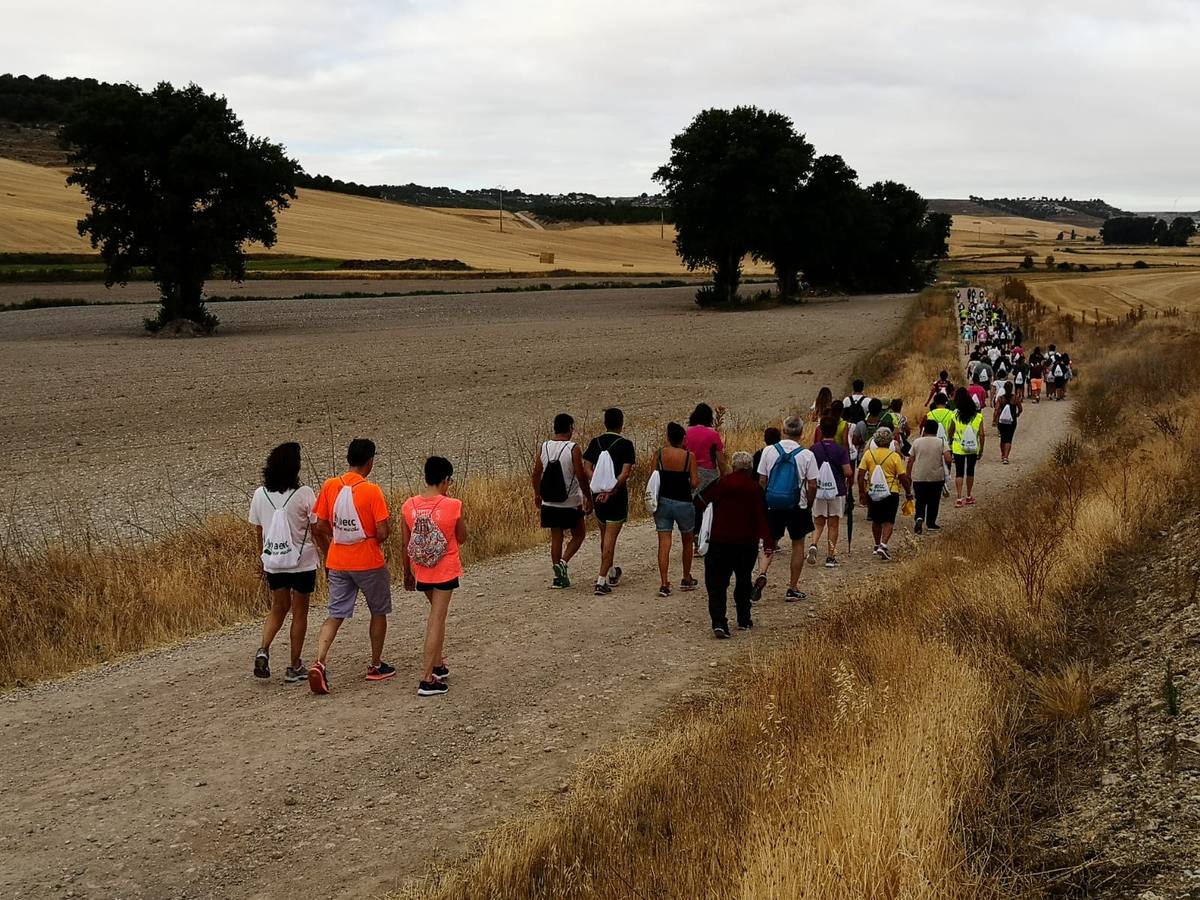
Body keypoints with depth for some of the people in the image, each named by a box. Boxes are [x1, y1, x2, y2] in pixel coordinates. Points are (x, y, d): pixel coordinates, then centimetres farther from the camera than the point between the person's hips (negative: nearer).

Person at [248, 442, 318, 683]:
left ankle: (263, 649, -2)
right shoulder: (304, 494, -15)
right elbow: (317, 530, -11)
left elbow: (259, 532, 6)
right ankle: (295, 668, 15)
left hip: (273, 562, 4)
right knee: (300, 612, 10)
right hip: (302, 562, -4)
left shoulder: (260, 495, -3)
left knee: (278, 608, 21)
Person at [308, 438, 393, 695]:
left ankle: (319, 663, -12)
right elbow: (382, 532, -18)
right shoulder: (371, 491, -15)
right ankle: (376, 666, 24)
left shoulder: (330, 486, -1)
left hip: (337, 563, 4)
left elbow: (319, 528, 3)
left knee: (335, 615, 8)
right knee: (378, 612, 16)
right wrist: (387, 527, 5)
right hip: (369, 562, -4)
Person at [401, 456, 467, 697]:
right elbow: (461, 539, -2)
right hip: (445, 571, -4)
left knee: (437, 615, 25)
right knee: (436, 620, 0)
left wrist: (407, 573, 14)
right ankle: (427, 679, -1)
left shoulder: (409, 506, -6)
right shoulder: (453, 506, -15)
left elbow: (405, 544, 1)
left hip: (421, 572, 4)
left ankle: (438, 664, 33)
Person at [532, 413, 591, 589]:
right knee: (579, 535, 13)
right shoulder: (573, 449, -14)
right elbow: (581, 476, -15)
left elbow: (536, 474, 4)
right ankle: (563, 562, -8)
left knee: (556, 538, 13)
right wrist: (588, 497, -4)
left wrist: (537, 495, 18)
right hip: (571, 503, -4)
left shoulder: (544, 448, 0)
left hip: (549, 504, 4)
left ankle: (559, 577, 14)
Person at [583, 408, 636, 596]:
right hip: (617, 497, -4)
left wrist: (599, 488, -9)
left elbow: (586, 469, -4)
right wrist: (612, 491, -16)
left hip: (598, 496, 4)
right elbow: (625, 472, -17)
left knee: (605, 536, 20)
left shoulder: (595, 443, 3)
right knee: (610, 538, -3)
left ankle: (612, 572, 36)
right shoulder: (625, 444, -8)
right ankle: (601, 581, -10)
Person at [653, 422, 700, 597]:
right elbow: (695, 483, -10)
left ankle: (664, 584, -7)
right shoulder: (689, 456, -9)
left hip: (663, 502, 1)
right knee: (687, 542, 19)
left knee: (664, 543, 1)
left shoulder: (660, 454, -5)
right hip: (683, 502, -1)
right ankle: (686, 580, 30)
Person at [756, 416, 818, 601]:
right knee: (798, 545, 11)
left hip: (773, 505, 1)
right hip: (797, 506, -1)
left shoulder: (769, 451, -4)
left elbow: (762, 480, 0)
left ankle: (762, 572, -13)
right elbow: (812, 485, -5)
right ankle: (793, 588, 14)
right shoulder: (807, 455, -8)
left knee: (770, 542, 14)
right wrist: (809, 504, 11)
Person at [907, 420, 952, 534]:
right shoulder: (941, 442, -3)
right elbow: (948, 459, -13)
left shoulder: (917, 442, 0)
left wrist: (908, 475, 11)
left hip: (919, 477, 1)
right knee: (933, 501, 14)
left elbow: (911, 460, 2)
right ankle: (931, 523, 20)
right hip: (936, 477, 0)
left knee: (920, 501, 8)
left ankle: (919, 518, -16)